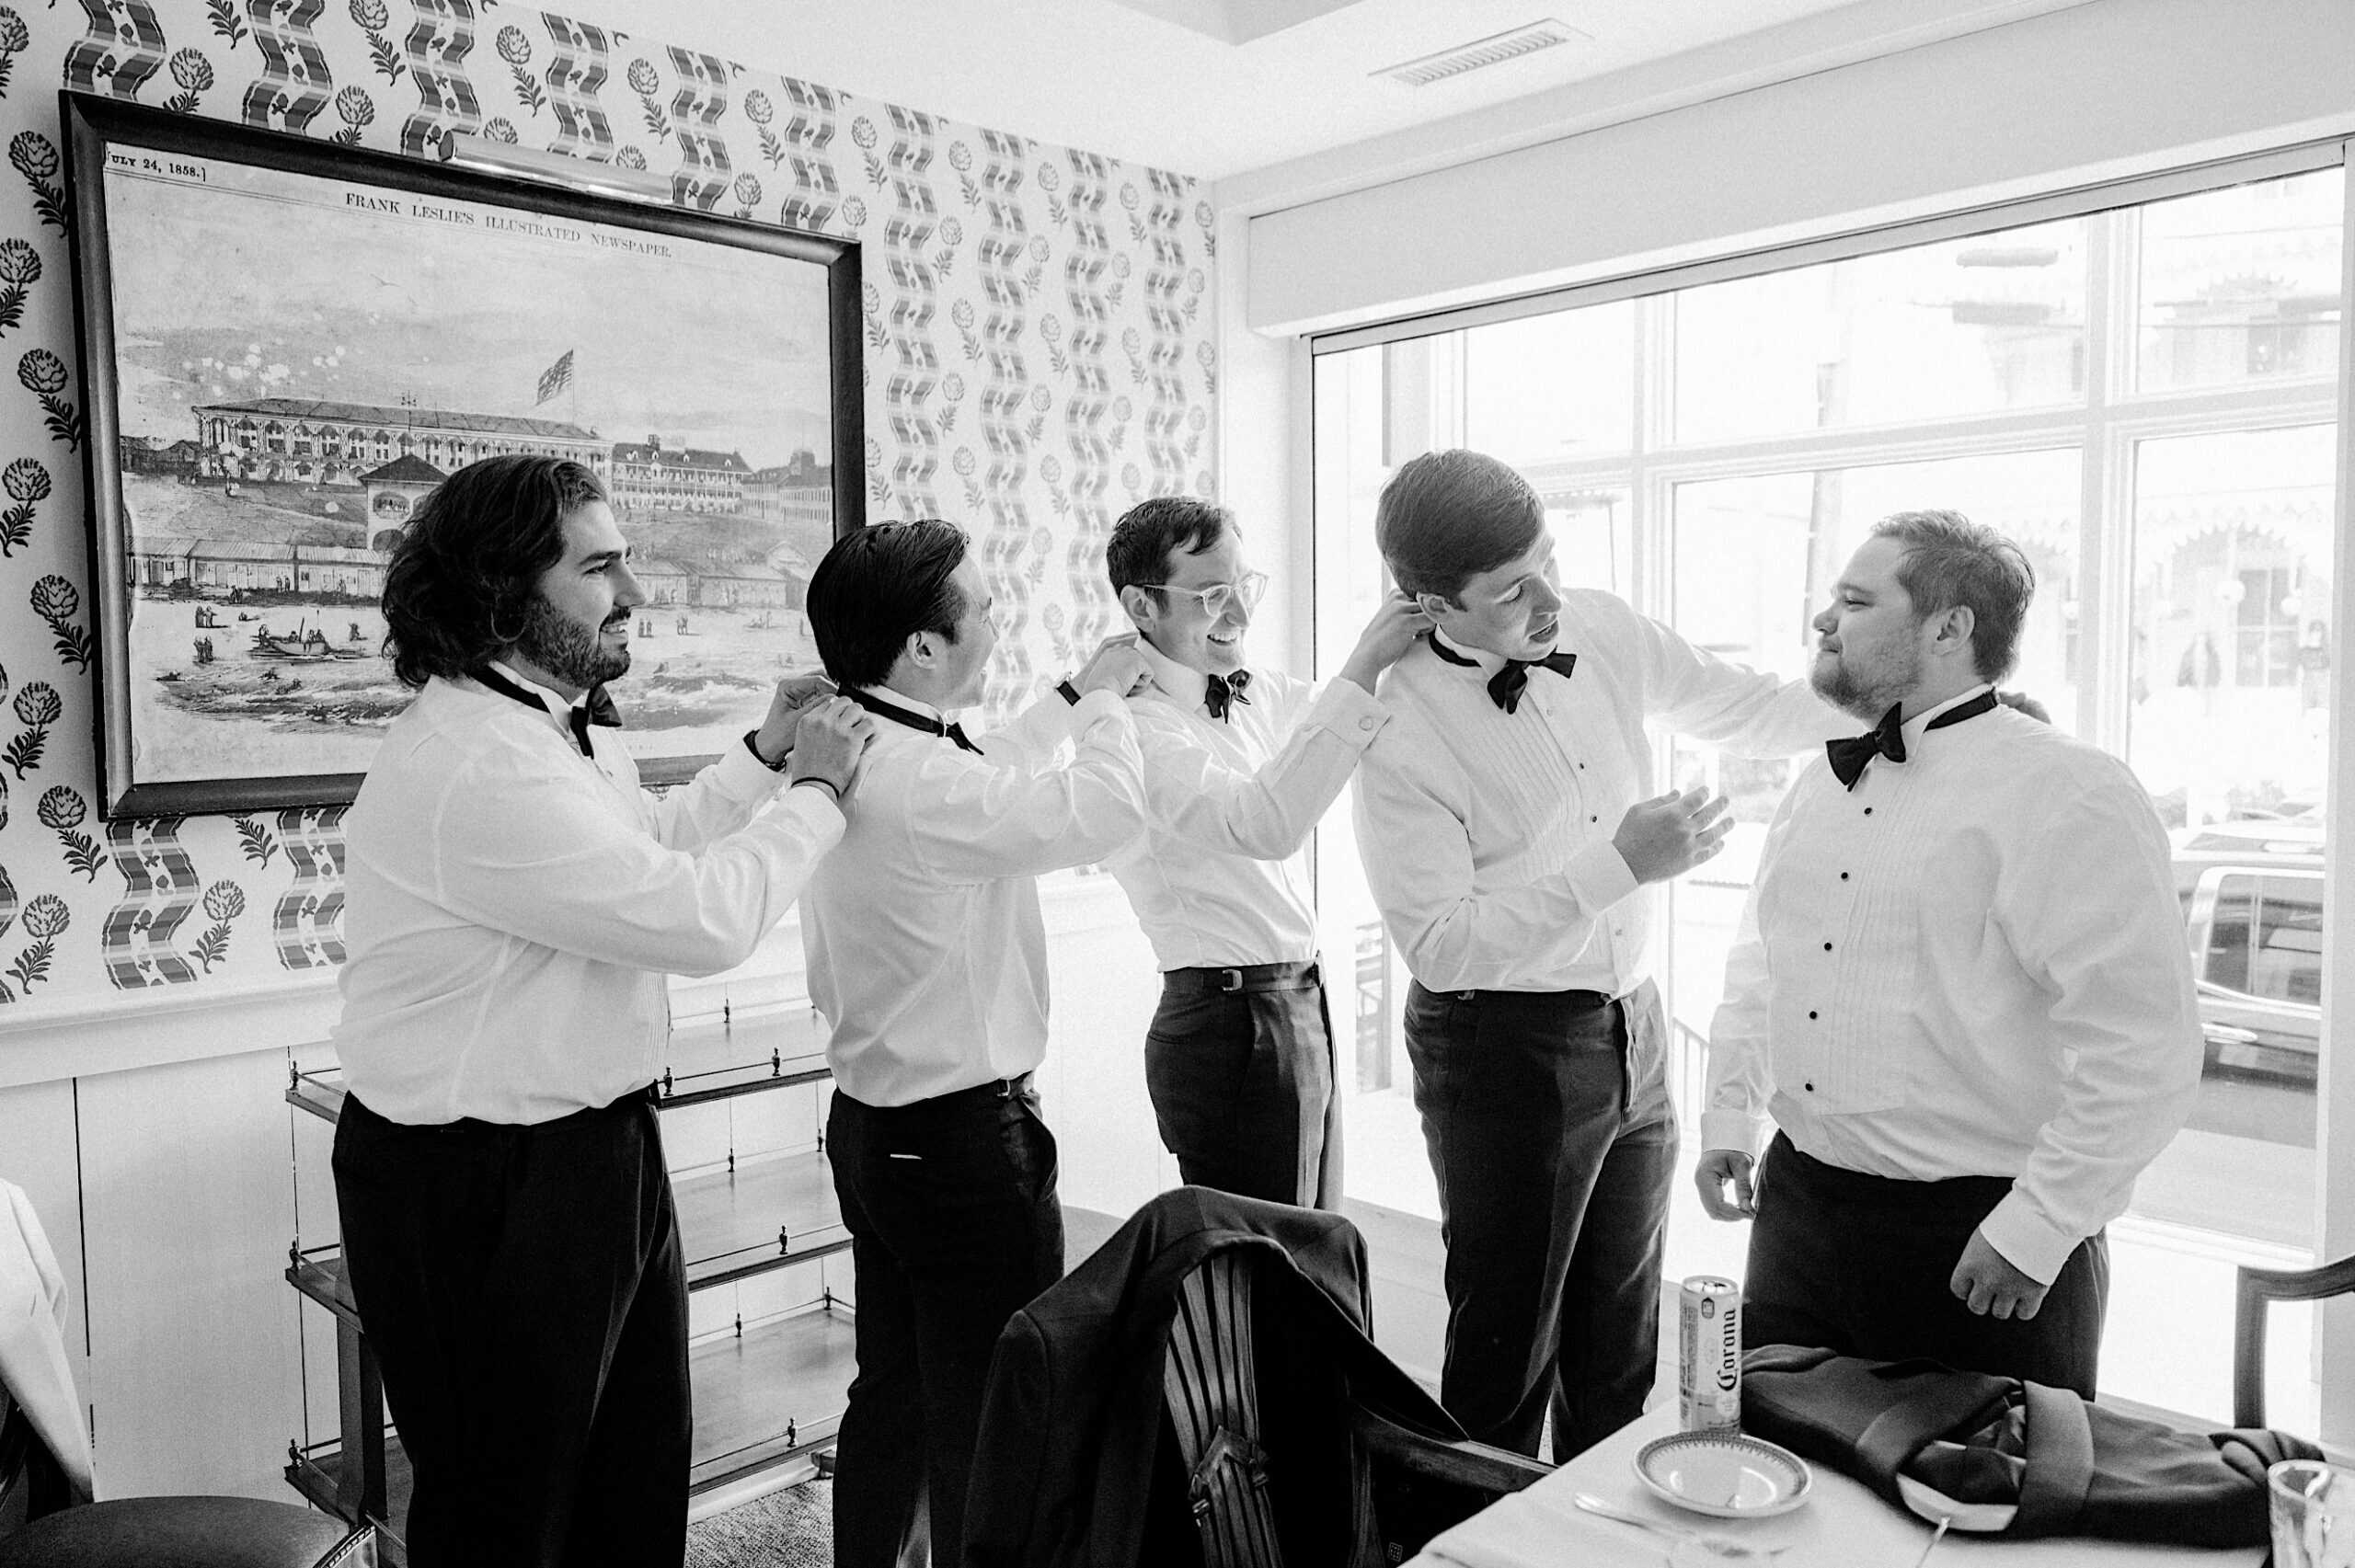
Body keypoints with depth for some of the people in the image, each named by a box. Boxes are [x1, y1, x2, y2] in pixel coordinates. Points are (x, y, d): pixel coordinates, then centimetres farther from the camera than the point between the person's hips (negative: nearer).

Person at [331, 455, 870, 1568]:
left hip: (596, 1147, 10)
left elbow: (649, 846, 23)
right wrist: (814, 790, -13)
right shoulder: (472, 764, -27)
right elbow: (701, 918, -27)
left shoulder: (563, 722, 6)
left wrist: (763, 757, 11)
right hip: (478, 1191, -9)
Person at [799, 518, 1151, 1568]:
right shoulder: (918, 782, -26)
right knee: (990, 1422, 6)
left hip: (874, 1123, 10)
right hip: (964, 1139, -10)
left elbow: (988, 784, 19)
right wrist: (1101, 701, -9)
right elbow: (1104, 812, -27)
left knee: (893, 1394, 23)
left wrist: (1072, 699, 16)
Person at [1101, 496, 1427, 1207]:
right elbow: (1264, 824, -33)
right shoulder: (1134, 726, -18)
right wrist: (1362, 668, -33)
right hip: (1230, 1028, -9)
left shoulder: (1253, 692, 10)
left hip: (1301, 1011, 9)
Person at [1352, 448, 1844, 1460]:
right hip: (1503, 1049, -6)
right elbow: (1439, 945, -23)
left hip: (1631, 1032, 7)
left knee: (1621, 1344, 20)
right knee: (1508, 1348, 6)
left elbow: (1745, 707, 14)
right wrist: (1620, 865, -27)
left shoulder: (1601, 631, -1)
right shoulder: (1403, 731, -20)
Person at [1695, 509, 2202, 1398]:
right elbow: (1758, 963, 21)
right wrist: (1728, 1118, 14)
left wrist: (2033, 1231, -18)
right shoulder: (1820, 785, 9)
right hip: (1796, 1204, 7)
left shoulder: (2067, 794, -15)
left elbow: (2144, 1051, -19)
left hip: (1979, 1237, -6)